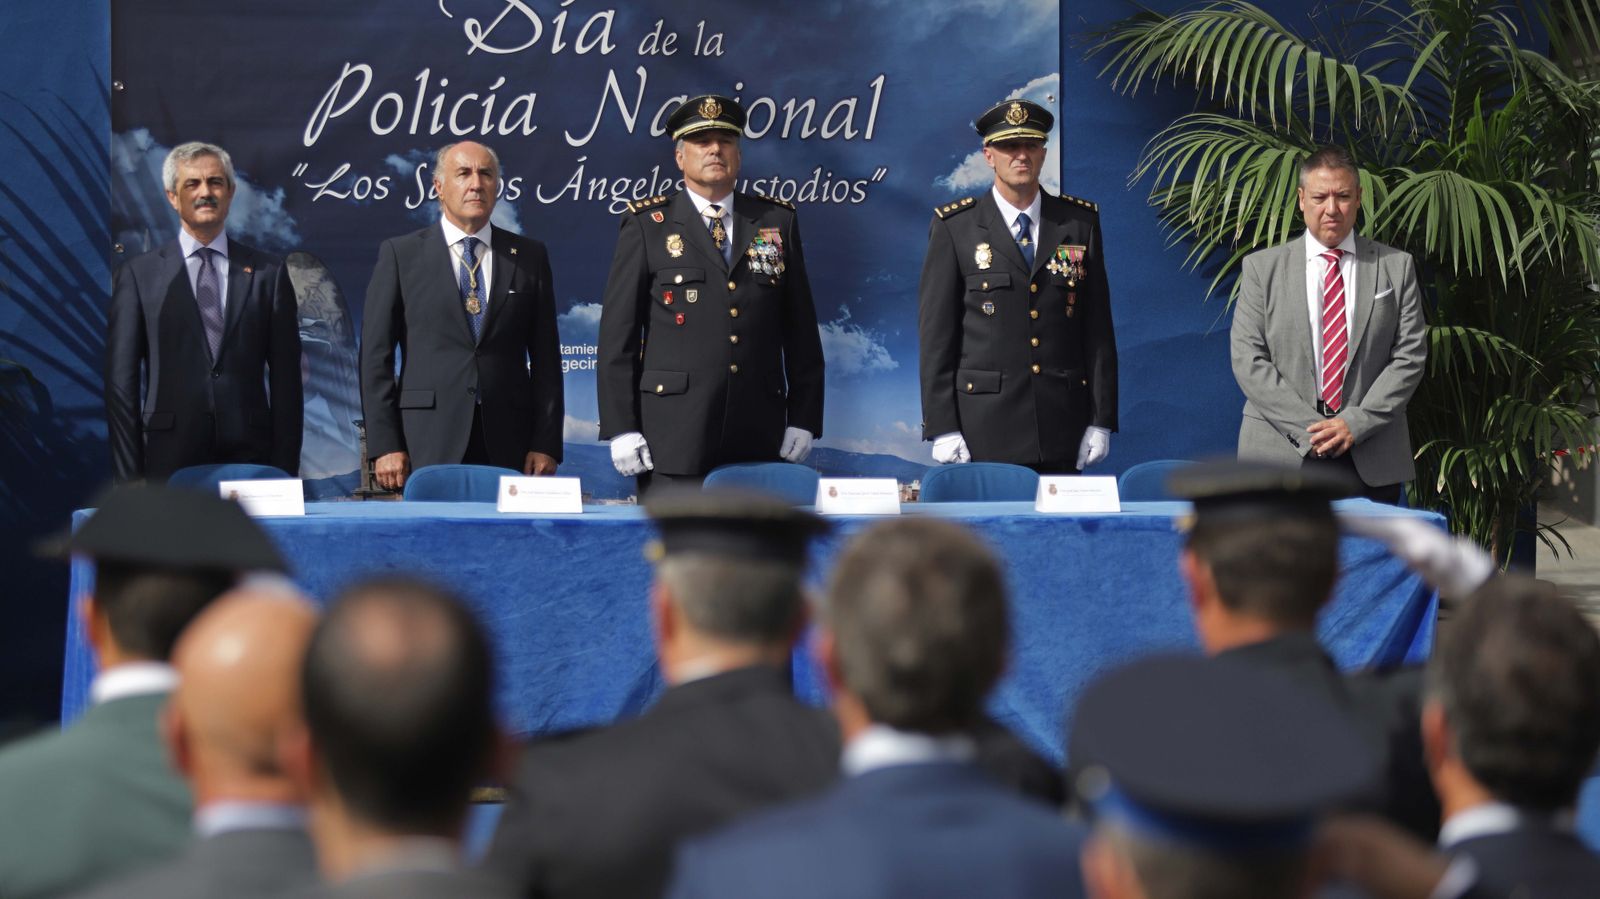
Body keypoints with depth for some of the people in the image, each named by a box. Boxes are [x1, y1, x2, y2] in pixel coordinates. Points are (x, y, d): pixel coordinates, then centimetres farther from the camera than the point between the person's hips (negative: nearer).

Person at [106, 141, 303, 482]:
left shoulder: (268, 273, 10)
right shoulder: (138, 274, 7)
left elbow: (285, 378, 9)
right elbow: (121, 381, 4)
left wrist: (286, 472, 2)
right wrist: (128, 478, -3)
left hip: (250, 457, 1)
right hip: (169, 460, -1)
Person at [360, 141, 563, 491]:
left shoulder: (529, 256, 12)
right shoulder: (400, 254, 7)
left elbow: (545, 357, 11)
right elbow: (376, 355, 3)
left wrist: (546, 445, 3)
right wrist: (385, 445, -5)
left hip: (507, 448, 2)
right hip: (427, 446, -2)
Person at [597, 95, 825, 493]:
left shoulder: (777, 222, 14)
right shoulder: (647, 225, 6)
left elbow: (801, 330, 14)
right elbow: (617, 335, 2)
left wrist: (803, 419, 7)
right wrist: (621, 429, -5)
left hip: (759, 440, 2)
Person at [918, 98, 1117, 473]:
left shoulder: (1080, 222, 10)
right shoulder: (954, 227, 2)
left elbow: (1098, 326, 10)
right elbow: (935, 332, 0)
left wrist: (1101, 419, 4)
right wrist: (942, 427, -6)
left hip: (1062, 426, 2)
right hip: (985, 426, -2)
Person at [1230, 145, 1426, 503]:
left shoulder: (1396, 268, 9)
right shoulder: (1261, 268, 8)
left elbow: (1410, 357, 3)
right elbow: (1248, 360, 0)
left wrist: (1356, 423, -9)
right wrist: (1308, 428, -10)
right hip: (1282, 455, 0)